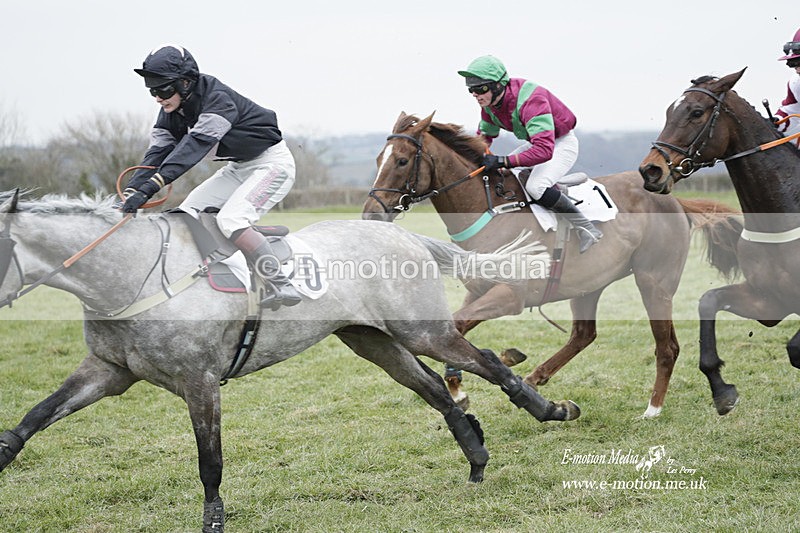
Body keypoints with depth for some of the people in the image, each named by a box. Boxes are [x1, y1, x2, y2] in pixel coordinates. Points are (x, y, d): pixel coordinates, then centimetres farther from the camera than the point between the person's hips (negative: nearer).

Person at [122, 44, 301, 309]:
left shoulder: (218, 98, -30)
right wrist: (131, 191, -27)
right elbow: (158, 151, -10)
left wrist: (149, 187, -51)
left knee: (230, 219, -27)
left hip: (272, 163, -9)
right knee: (187, 214, 2)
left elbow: (195, 144, -42)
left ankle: (282, 287, -25)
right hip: (238, 167, 10)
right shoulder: (173, 110, -3)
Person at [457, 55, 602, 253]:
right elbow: (485, 136, 9)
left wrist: (503, 161, -49)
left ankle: (587, 228, -17)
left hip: (561, 143, -9)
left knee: (535, 187, -29)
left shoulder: (530, 100, -37)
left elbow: (545, 150, -46)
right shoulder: (489, 102, -11)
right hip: (535, 142, 9)